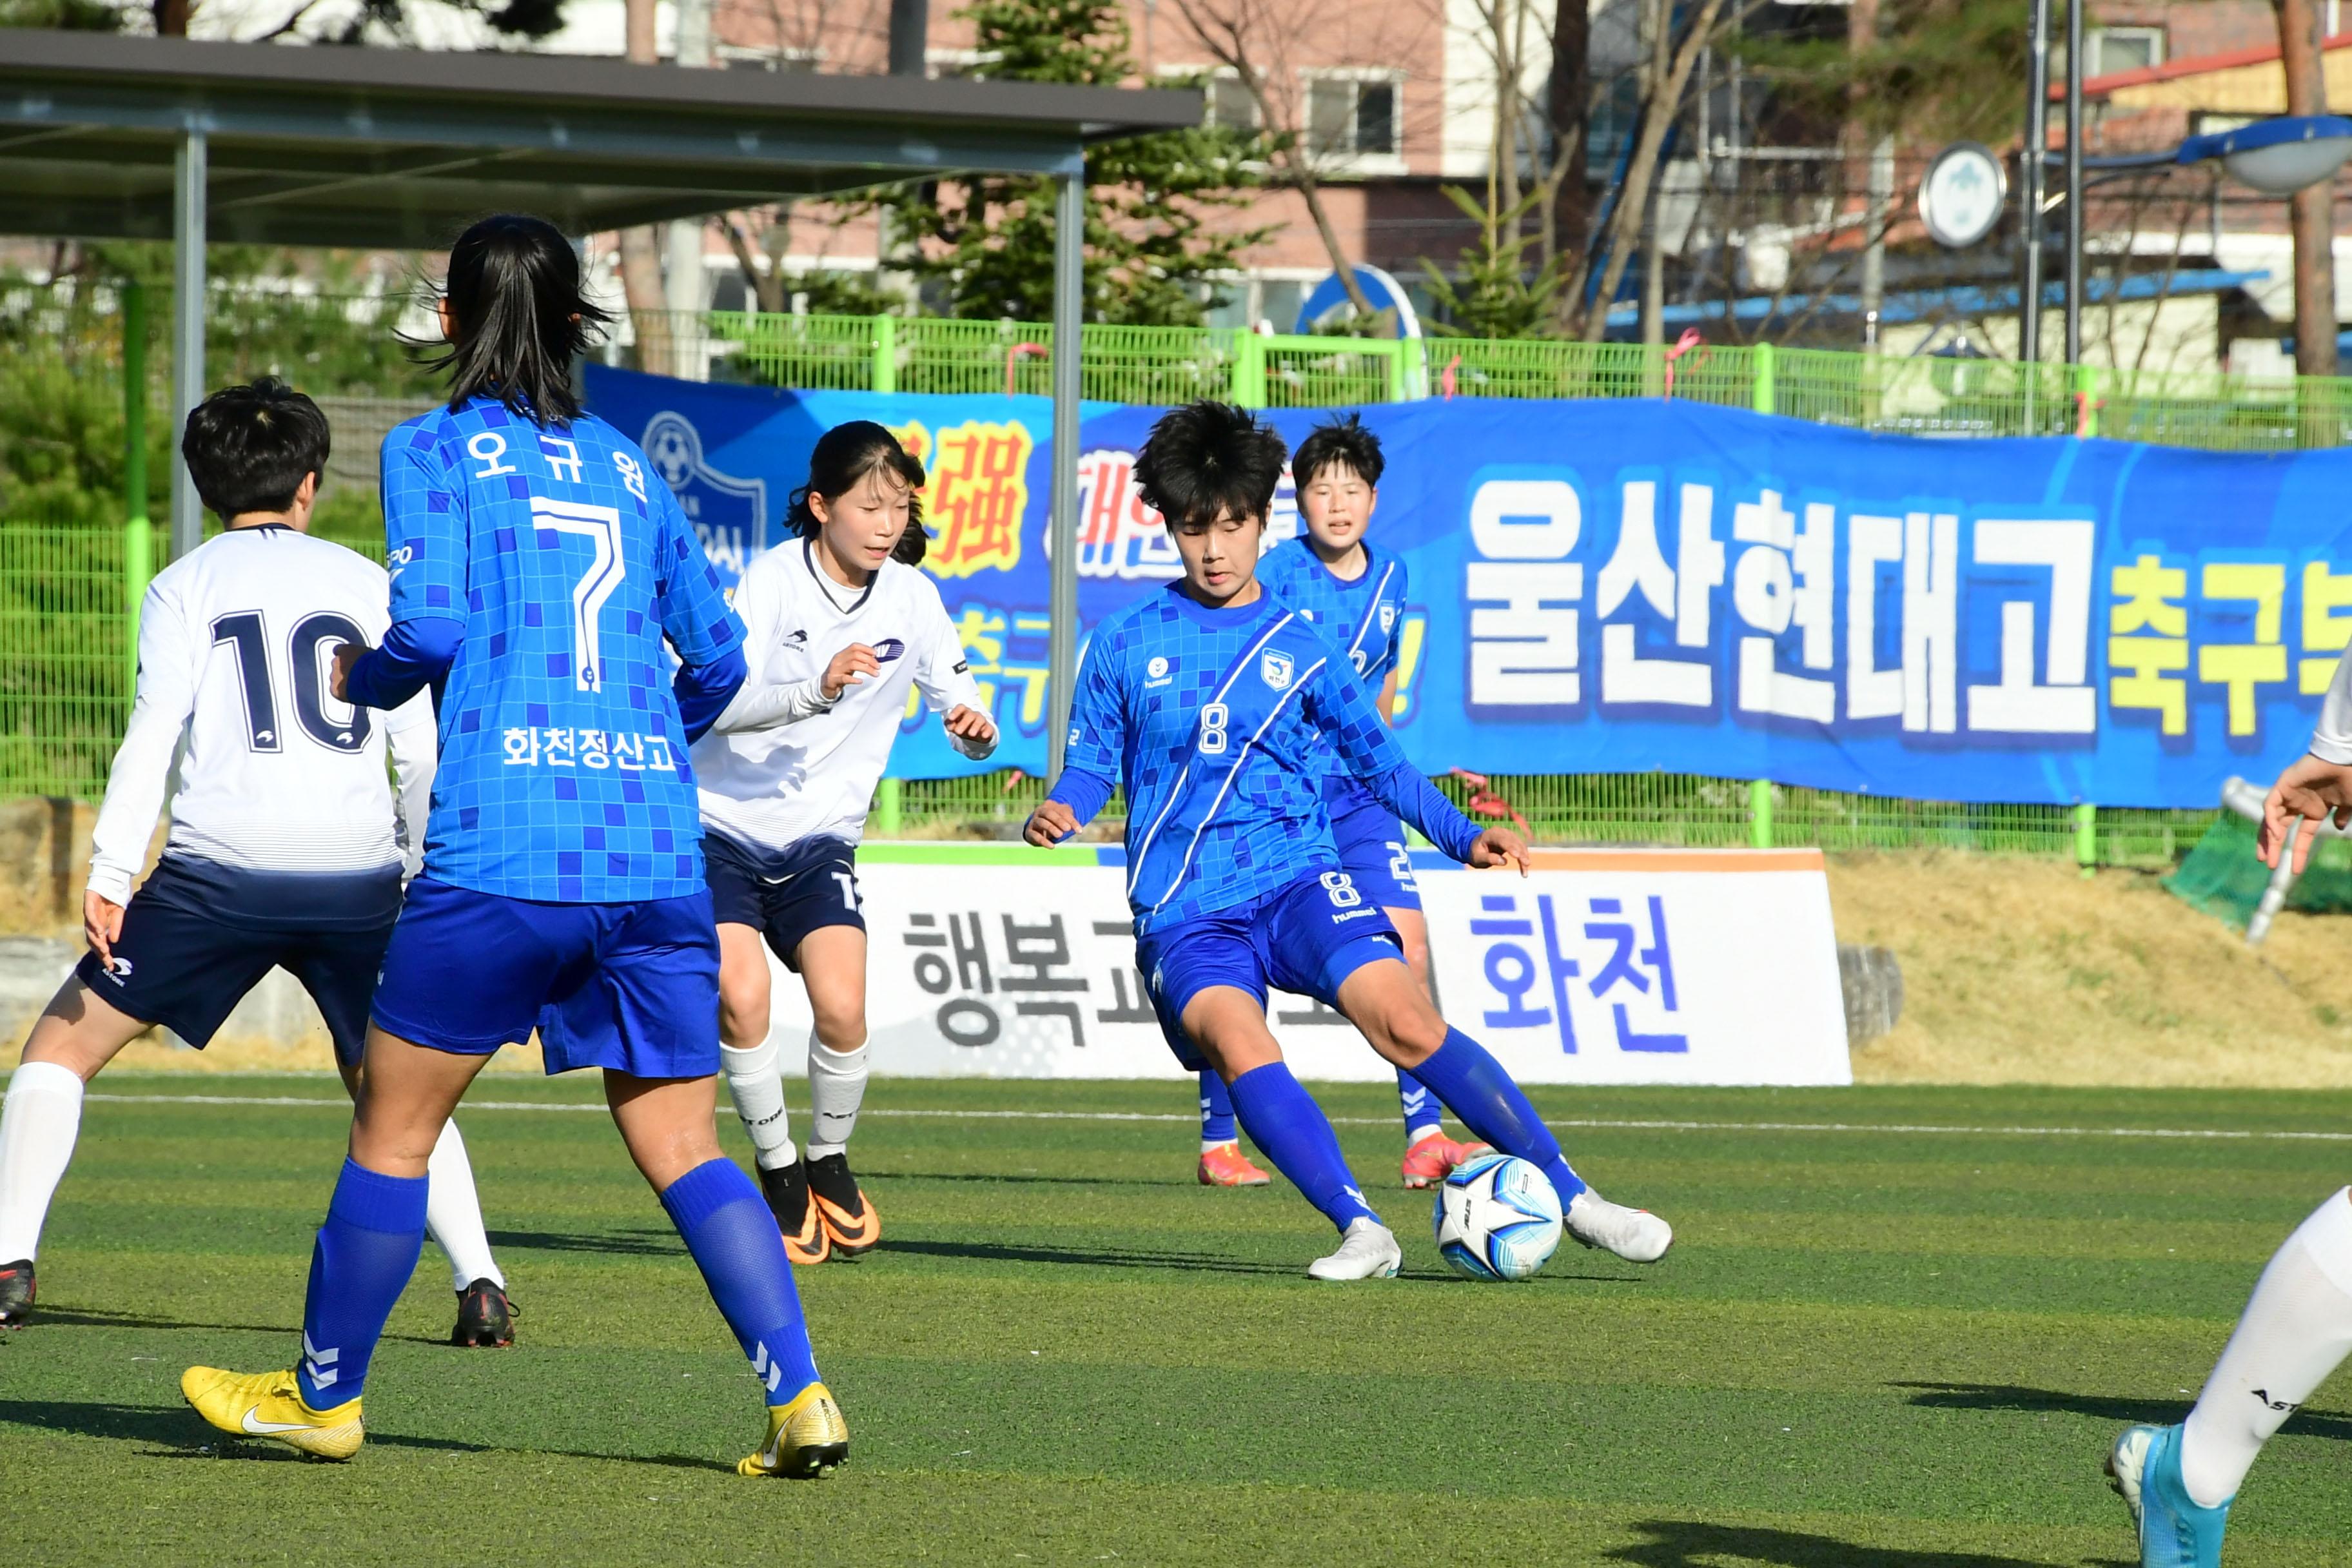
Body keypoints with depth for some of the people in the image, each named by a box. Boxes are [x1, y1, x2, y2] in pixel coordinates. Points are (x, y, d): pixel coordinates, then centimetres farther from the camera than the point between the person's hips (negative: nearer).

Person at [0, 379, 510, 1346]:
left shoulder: (186, 586, 8)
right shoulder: (367, 583, 14)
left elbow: (155, 732, -5)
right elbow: (419, 750, 10)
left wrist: (109, 875, -10)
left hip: (221, 870, -2)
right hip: (359, 871, 2)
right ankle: (479, 1285, 8)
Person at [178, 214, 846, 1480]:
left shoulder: (432, 451, 2)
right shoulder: (632, 469, 16)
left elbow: (427, 626, -10)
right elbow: (716, 658, 18)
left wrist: (359, 677, 11)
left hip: (499, 849, -4)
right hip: (658, 854, 4)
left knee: (392, 1130, 11)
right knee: (684, 1153, 5)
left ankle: (322, 1396, 21)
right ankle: (799, 1396, -9)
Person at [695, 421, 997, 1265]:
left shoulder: (910, 597, -1)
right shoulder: (770, 579, -13)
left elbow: (960, 694, 5)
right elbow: (719, 703, -24)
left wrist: (975, 727, -20)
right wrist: (816, 692, -40)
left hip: (821, 842, 3)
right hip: (724, 823, -3)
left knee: (841, 1005, -16)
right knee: (740, 996, -21)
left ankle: (830, 1161, 10)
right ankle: (778, 1172, 0)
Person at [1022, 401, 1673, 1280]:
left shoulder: (1301, 648, 12)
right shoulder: (1125, 648, 9)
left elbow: (1379, 763, 18)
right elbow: (1088, 769, 12)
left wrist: (1467, 840, 7)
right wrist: (1055, 815, -10)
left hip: (1295, 878, 1)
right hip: (1184, 914, -1)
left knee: (1408, 1021, -20)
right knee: (1237, 1042, -31)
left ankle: (1573, 1199, -14)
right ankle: (1360, 1231, -33)